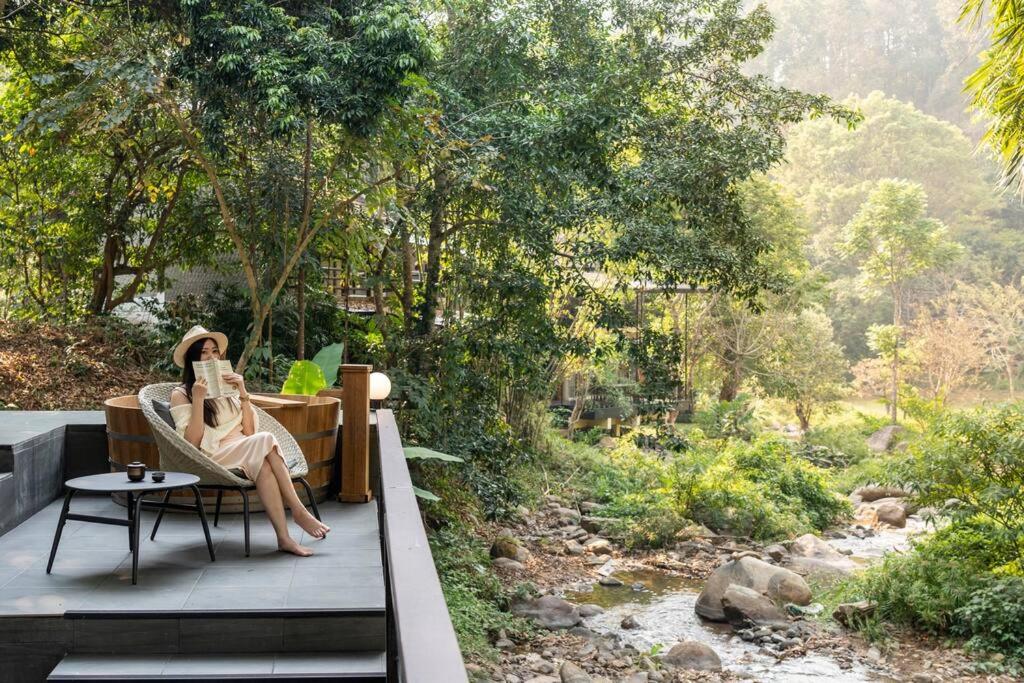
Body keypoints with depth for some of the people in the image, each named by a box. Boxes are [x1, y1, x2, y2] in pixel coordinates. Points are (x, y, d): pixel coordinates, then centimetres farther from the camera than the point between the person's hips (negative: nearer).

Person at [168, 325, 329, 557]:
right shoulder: (180, 395, 8)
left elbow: (249, 431, 11)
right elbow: (192, 442, -7)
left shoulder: (226, 388, 21)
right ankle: (298, 512, -30)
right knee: (266, 441, -30)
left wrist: (243, 394, 1)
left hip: (243, 454, 4)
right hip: (214, 458, -4)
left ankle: (284, 537, -38)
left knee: (263, 463, -33)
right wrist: (198, 399, -13)